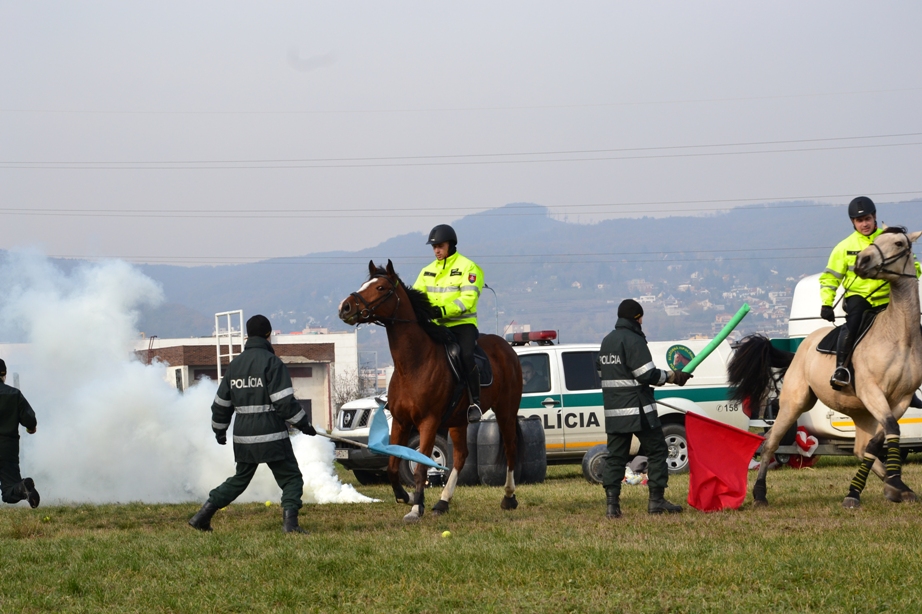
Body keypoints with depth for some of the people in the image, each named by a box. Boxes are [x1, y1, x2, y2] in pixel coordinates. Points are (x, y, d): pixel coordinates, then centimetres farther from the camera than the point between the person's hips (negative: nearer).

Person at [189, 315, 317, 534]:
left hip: (243, 437, 6)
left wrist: (219, 429, 31)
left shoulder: (235, 364, 11)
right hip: (271, 435, -6)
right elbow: (284, 401, -15)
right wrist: (303, 424, -6)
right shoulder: (272, 362, -9)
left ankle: (203, 515, 17)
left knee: (239, 480, 20)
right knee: (291, 478, 1)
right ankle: (289, 521, -17)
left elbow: (221, 403, 17)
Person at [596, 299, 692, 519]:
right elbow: (647, 375, -16)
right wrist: (672, 377, -3)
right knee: (657, 451, 3)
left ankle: (612, 503, -4)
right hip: (638, 409, -7)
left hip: (614, 410, 7)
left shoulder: (607, 341, 15)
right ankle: (656, 500, 0)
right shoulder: (633, 340, -11)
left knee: (615, 456, 5)